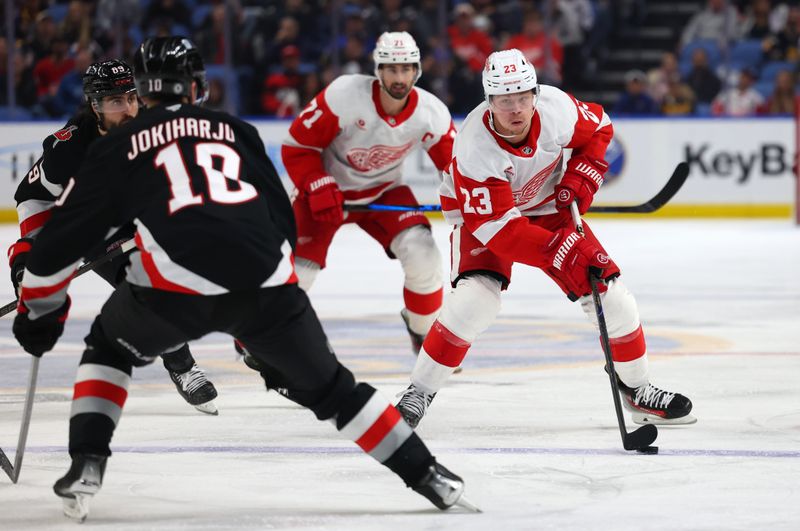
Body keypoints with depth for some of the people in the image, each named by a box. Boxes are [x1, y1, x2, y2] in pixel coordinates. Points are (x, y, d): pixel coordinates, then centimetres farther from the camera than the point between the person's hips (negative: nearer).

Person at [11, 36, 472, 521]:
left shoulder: (119, 147, 21)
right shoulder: (238, 132, 28)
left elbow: (63, 236, 22)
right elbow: (282, 220, 29)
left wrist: (39, 311, 35)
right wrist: (268, 319, 39)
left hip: (176, 284, -2)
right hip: (267, 280, 2)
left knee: (109, 348, 27)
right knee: (328, 386, 22)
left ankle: (86, 466, 10)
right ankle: (426, 473, 20)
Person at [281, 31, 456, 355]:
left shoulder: (431, 115, -19)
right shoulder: (343, 96, -29)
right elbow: (297, 146, -19)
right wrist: (318, 188, -28)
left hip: (383, 191, 2)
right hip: (327, 190, -2)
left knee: (422, 254, -19)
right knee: (297, 270, -10)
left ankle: (425, 333, 7)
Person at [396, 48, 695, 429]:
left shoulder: (556, 108, -25)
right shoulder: (475, 148, -36)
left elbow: (599, 128, -1)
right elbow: (498, 227, -36)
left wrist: (580, 176, -16)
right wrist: (562, 251, -43)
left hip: (548, 207, 4)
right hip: (481, 213, -4)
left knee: (608, 293, -2)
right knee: (475, 299, -27)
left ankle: (637, 389, 20)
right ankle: (419, 393, -12)